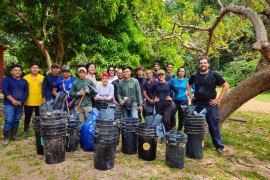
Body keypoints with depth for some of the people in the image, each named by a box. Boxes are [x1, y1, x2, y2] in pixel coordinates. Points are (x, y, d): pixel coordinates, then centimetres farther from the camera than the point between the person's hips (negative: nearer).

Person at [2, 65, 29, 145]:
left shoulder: (24, 81, 11)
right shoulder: (6, 79, -1)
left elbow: (26, 92, 4)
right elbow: (4, 90, -12)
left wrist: (20, 101, -9)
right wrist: (13, 100, -19)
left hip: (20, 105, 4)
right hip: (9, 104, -4)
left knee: (16, 120, 10)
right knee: (9, 121, -8)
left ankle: (13, 135, 21)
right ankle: (6, 137, 1)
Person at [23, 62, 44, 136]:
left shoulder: (42, 78, 0)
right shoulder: (25, 77, -3)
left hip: (39, 102, 1)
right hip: (28, 102, -1)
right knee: (27, 117, 12)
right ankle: (25, 130, 28)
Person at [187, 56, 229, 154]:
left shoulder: (214, 74, -6)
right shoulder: (194, 75, 4)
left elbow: (226, 86, -4)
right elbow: (188, 84, 23)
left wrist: (219, 99, -8)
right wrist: (190, 94, 9)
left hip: (210, 105, -3)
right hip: (196, 104, 4)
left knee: (214, 126, 5)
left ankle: (219, 146, 19)